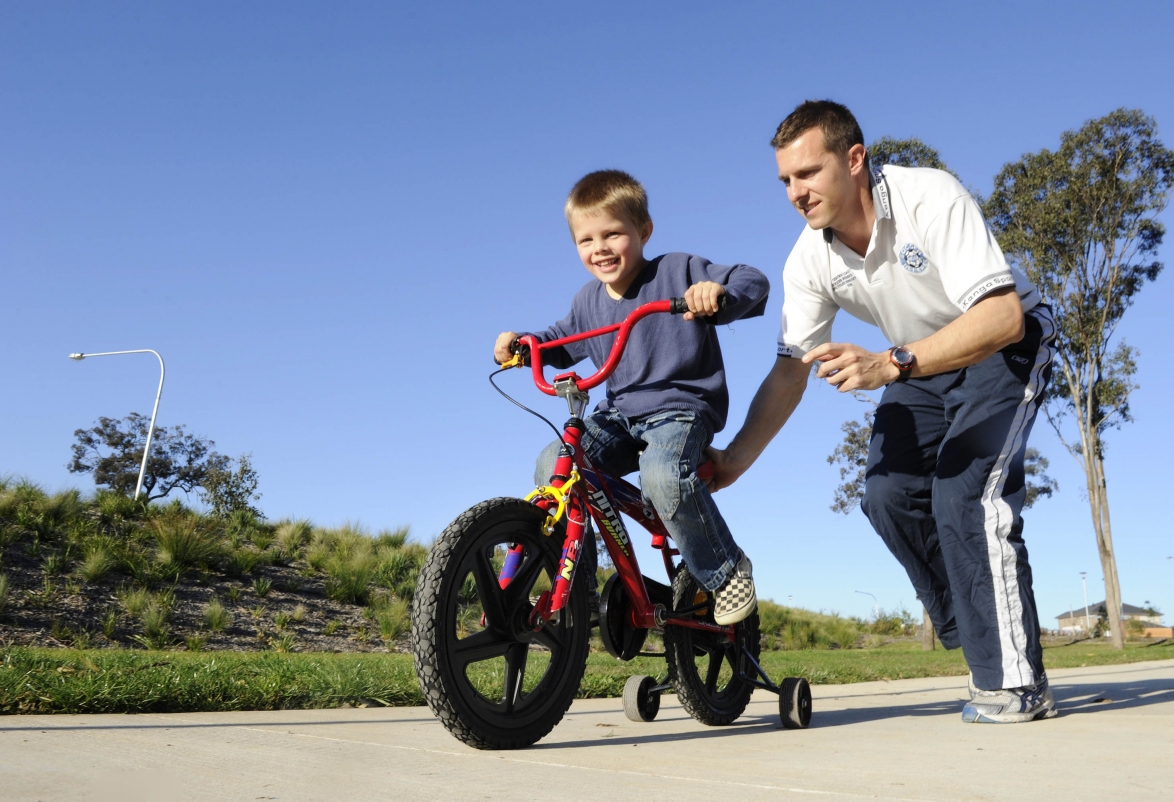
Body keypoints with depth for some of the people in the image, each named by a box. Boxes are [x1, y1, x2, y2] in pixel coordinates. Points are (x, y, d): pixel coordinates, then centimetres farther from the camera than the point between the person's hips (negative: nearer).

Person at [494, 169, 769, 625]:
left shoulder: (678, 271, -6)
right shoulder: (588, 302, 10)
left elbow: (753, 282, -11)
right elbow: (562, 342, 28)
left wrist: (720, 293, -34)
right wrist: (523, 343, 8)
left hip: (681, 406, -5)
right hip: (619, 414, 6)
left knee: (662, 476, -37)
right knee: (552, 467, -19)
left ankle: (728, 570, -10)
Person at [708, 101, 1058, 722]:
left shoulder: (931, 198, -30)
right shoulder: (809, 260, -14)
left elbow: (1002, 317, -37)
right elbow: (790, 371, -11)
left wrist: (890, 365, -49)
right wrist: (733, 459, -20)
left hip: (1005, 346, -5)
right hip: (921, 364, 6)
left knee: (966, 491, -23)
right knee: (889, 494, -10)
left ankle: (1014, 679, -10)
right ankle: (980, 642, 8)